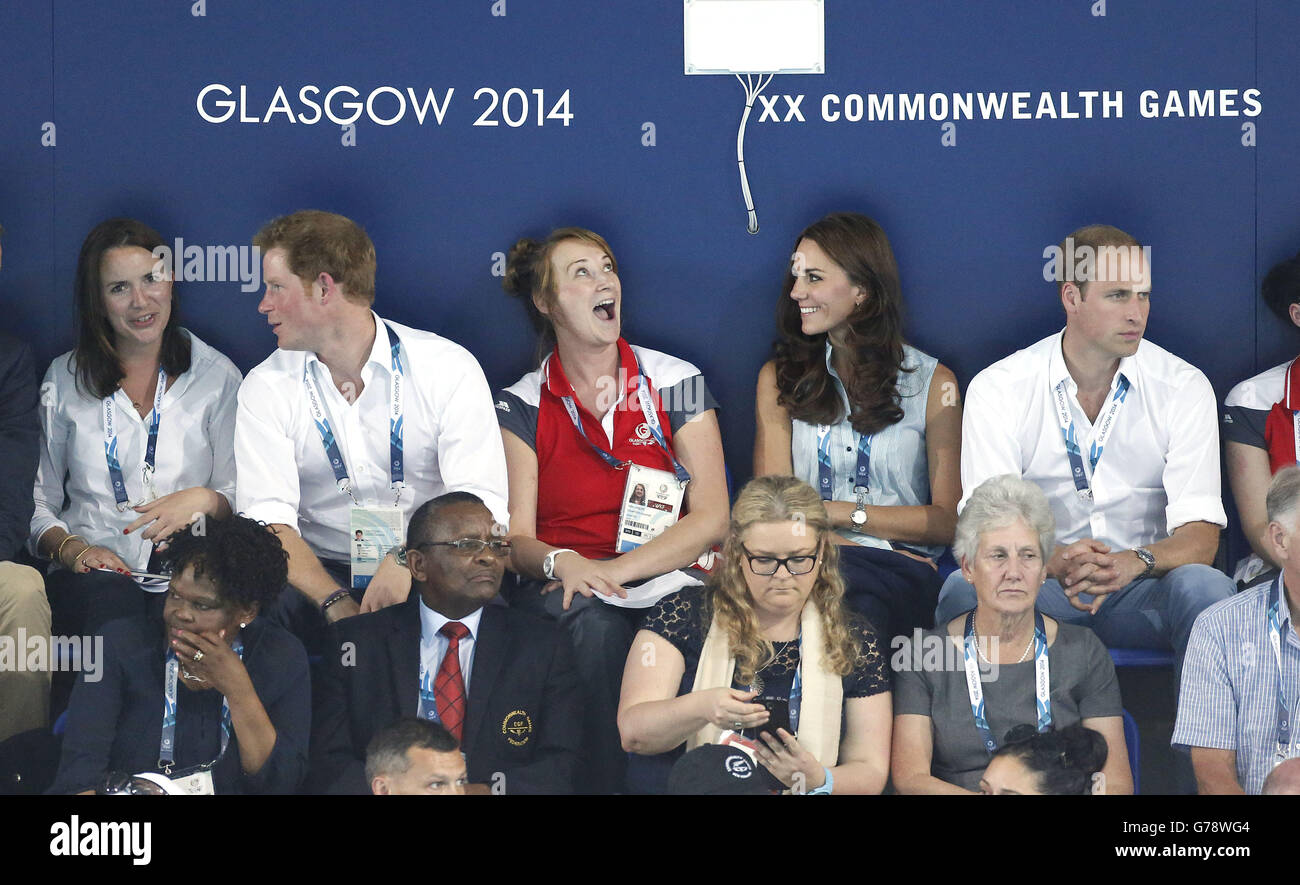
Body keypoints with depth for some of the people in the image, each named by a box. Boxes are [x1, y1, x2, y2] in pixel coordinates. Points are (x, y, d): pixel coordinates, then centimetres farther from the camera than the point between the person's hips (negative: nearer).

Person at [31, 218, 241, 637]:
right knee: (110, 606, -37)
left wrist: (204, 500, -14)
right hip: (92, 570, 0)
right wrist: (69, 548, -10)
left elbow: (240, 497, 9)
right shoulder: (64, 379, 14)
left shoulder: (216, 375, 12)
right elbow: (37, 501, 11)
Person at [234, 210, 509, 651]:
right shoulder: (266, 388, 3)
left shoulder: (448, 369, -2)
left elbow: (480, 503, -12)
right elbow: (269, 520, -10)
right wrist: (338, 606, -28)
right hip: (321, 577, 1)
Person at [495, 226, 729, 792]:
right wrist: (561, 562, -22)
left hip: (666, 579, 0)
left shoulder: (675, 384, 8)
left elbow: (711, 519, 0)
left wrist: (616, 570, -13)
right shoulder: (522, 406, 9)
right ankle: (599, 782, -30)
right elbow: (516, 538, 3)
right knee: (595, 623, -36)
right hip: (562, 590, 0)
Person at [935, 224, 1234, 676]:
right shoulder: (997, 389, -4)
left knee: (1204, 586, -33)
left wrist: (1136, 562, -33)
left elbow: (1200, 537, -9)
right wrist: (1054, 563, -35)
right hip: (1040, 589, 0)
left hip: (1139, 590, 1)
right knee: (965, 589, -32)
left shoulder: (1183, 387, -2)